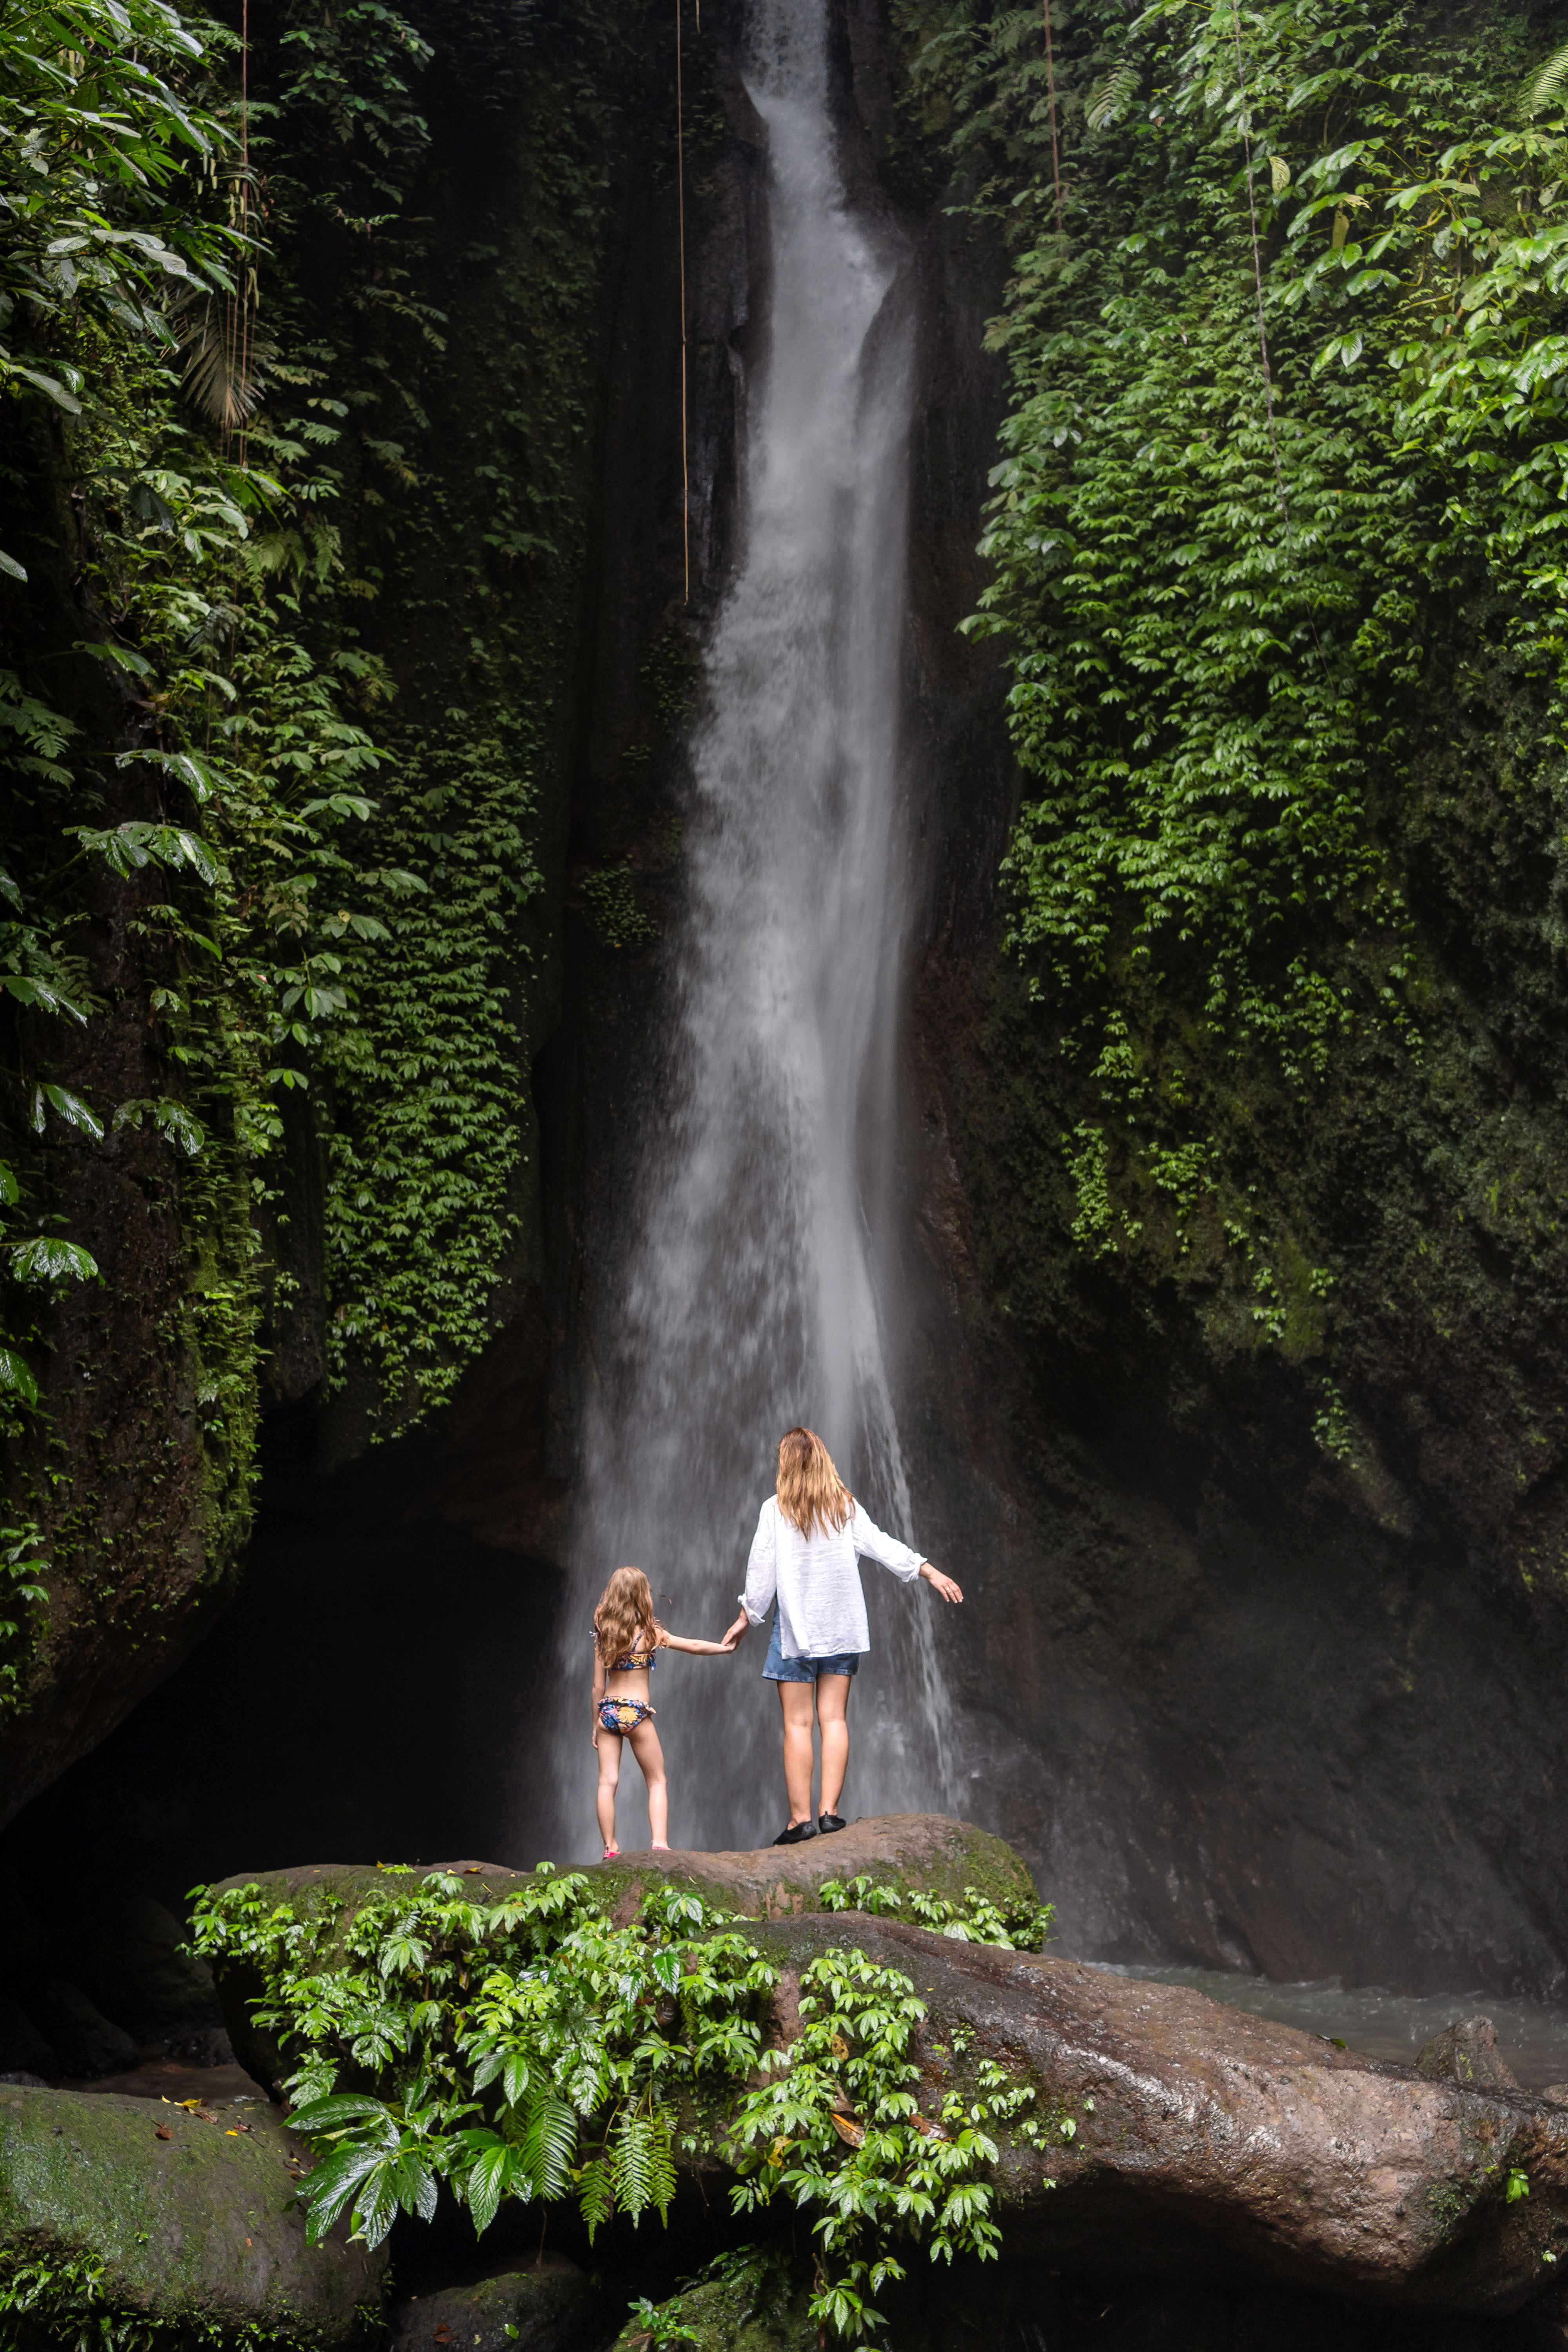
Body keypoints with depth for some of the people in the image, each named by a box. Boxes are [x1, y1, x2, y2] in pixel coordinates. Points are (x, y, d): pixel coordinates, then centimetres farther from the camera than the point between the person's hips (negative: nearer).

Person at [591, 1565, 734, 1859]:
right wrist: (726, 1647, 15)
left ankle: (610, 1848, 3)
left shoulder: (603, 1634, 2)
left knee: (607, 1782, 4)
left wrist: (596, 1724, 12)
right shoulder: (650, 1633, -6)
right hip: (636, 1713, -3)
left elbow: (598, 1686, 4)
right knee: (657, 1781, 9)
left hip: (608, 1710, 3)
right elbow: (695, 1647, -1)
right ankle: (660, 1843, -2)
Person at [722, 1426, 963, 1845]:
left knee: (797, 1723, -1)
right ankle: (829, 1812, 0)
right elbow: (881, 1545, 5)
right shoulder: (845, 1507, 3)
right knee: (834, 1719, 5)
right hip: (841, 1626, 3)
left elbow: (761, 1568, -2)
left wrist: (747, 1616, 9)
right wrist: (931, 1573, 12)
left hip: (796, 1626, -3)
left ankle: (800, 1818, -3)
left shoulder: (775, 1509, -5)